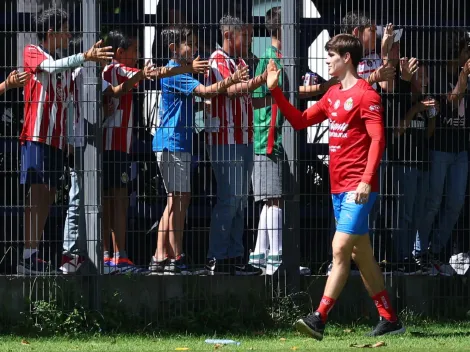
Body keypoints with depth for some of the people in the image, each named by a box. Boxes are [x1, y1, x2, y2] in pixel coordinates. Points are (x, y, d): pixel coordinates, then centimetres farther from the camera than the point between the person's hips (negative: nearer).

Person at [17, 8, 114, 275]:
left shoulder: (65, 64, 20)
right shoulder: (32, 53, -2)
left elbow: (69, 100, 23)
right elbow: (51, 67, -22)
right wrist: (85, 57, -33)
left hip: (58, 139, 7)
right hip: (37, 135, -7)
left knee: (48, 198, 5)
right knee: (38, 193, -13)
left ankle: (34, 256, 7)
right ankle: (29, 257, -16)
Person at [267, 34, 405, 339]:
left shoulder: (365, 94, -11)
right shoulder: (333, 94, 16)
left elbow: (377, 140, -17)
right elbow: (300, 120, 21)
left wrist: (366, 180, -25)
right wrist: (275, 91, 13)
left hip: (358, 188, -9)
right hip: (339, 186, 9)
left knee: (340, 249, -14)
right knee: (361, 254, 11)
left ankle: (319, 319, -20)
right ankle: (389, 319, 18)